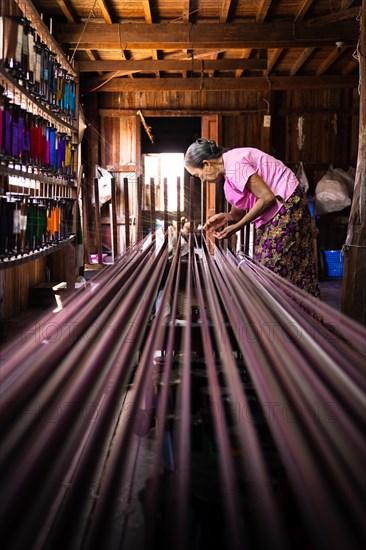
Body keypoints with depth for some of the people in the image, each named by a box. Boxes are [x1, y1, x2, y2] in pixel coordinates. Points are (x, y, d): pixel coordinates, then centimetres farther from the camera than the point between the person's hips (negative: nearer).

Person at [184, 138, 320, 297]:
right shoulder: (229, 165, 11)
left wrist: (236, 227, -17)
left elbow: (267, 198, -22)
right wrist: (227, 217, -8)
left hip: (286, 205, -10)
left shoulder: (234, 165, -19)